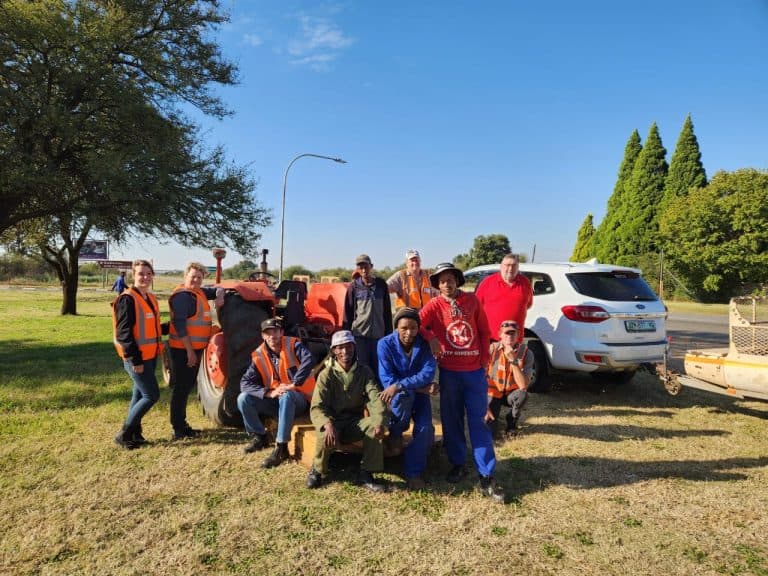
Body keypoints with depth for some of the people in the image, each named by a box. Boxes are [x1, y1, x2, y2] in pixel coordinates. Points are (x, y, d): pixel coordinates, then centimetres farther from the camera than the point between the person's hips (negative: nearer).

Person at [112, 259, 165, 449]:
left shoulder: (151, 298, 12)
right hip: (137, 358, -8)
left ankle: (135, 432, 25)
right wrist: (135, 359, -21)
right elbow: (124, 332, -19)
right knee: (152, 395, -7)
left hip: (150, 356, 8)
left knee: (140, 394, 14)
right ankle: (124, 434, 4)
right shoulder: (127, 299, -14)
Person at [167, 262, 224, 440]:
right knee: (180, 388, -3)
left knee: (188, 386, 17)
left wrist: (219, 296, 2)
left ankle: (182, 424, 29)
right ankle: (178, 430, 5)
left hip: (196, 348, 9)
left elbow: (218, 289, 27)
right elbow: (179, 325, -21)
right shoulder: (182, 295, -15)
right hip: (183, 350, -9)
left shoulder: (200, 292, 11)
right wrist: (189, 351, -22)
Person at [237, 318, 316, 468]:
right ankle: (259, 437, 5)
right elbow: (245, 383, -10)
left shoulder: (293, 345, -10)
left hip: (298, 400, -4)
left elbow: (307, 359, -30)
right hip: (275, 401, 4)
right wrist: (269, 393, -25)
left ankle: (281, 448, -29)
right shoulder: (258, 355, -2)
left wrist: (294, 383, -37)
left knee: (286, 396, -37)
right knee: (243, 399, -14)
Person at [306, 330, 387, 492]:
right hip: (333, 421, -2)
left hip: (355, 422, 2)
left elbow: (375, 399, -16)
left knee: (374, 425, -28)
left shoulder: (364, 372, -2)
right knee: (326, 434, -35)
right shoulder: (326, 375, -8)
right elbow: (316, 407, -17)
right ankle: (317, 470, -4)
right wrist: (328, 424, -40)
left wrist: (380, 421, -37)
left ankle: (366, 474, -14)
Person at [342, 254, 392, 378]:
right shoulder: (354, 286, 2)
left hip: (378, 334, 1)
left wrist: (389, 333, 6)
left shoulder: (381, 284, 6)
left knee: (378, 368, 5)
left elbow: (387, 311, 9)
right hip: (359, 334, -1)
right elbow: (348, 312, 4)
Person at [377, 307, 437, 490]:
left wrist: (399, 385, -36)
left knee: (425, 429, -22)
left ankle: (413, 472, 0)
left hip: (419, 394, 2)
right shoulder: (385, 344, -17)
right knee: (405, 395, -36)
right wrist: (420, 386, -26)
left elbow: (428, 373, -24)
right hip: (396, 396, -2)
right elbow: (386, 379, -20)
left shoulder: (425, 344, -12)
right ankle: (395, 433, -7)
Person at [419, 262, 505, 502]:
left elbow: (484, 331, 9)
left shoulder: (472, 300, 4)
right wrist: (431, 339, -24)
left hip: (475, 371, 1)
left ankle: (487, 478, 4)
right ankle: (457, 465, 27)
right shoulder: (435, 305, -1)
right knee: (452, 421, 9)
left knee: (478, 422, 1)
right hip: (449, 372, 0)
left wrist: (484, 360, 5)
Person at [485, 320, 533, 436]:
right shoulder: (492, 350, -17)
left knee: (523, 394, -34)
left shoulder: (526, 353, -18)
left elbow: (523, 385, -26)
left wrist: (513, 361, -34)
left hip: (511, 394, 0)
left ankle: (512, 420, -3)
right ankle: (492, 417, 18)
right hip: (493, 393, 0)